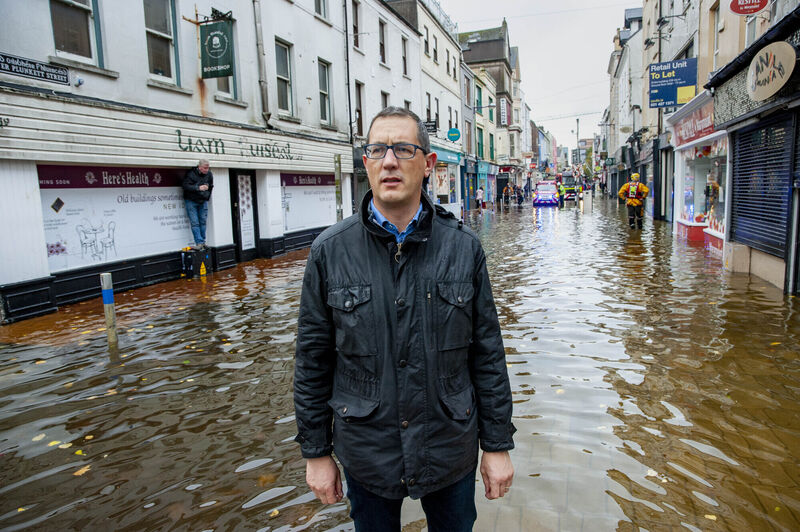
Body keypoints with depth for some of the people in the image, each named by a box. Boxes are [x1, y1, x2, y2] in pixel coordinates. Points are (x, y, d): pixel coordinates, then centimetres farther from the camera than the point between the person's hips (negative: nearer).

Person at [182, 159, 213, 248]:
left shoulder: (209, 174, -1)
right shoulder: (191, 174, -15)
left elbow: (211, 187, 15)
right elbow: (186, 186, -19)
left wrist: (207, 196, 9)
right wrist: (198, 188, -27)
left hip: (203, 201, 4)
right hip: (191, 201, -4)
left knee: (203, 221, 5)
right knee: (194, 222, -8)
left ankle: (203, 242, 13)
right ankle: (199, 243, -9)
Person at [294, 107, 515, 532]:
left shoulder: (463, 248, -8)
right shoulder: (329, 251, -9)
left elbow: (487, 355, -3)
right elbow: (312, 361, -3)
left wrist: (498, 445, 0)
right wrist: (316, 452, 1)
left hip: (451, 449, 1)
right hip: (366, 455, 0)